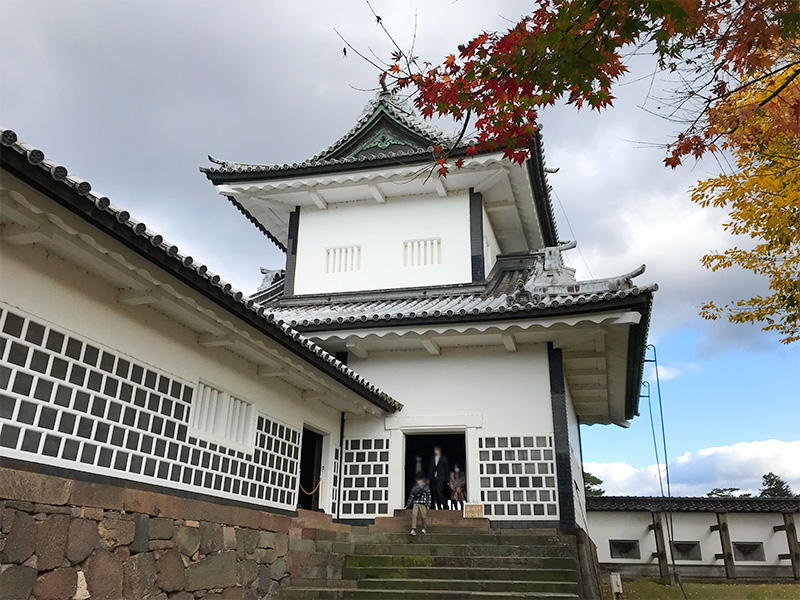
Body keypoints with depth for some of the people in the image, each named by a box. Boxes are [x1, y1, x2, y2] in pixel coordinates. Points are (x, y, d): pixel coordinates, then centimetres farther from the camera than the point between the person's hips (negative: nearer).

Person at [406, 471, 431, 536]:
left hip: (423, 504, -1)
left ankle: (423, 529, 22)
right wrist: (408, 503, 12)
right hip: (415, 503, 1)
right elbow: (411, 495, 12)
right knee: (414, 515, -12)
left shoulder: (426, 487, 3)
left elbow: (429, 496, 3)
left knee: (424, 516, 1)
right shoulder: (415, 486, 7)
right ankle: (413, 530, -13)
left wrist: (428, 505, -2)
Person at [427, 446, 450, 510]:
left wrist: (447, 479, -1)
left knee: (439, 492, -18)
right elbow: (430, 469, 16)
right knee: (434, 494, -2)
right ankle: (439, 508, 4)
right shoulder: (432, 458, 17)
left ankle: (445, 506, -6)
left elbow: (447, 469, 6)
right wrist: (428, 478, 7)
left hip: (440, 478, -4)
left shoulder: (444, 458, 7)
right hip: (433, 478, 4)